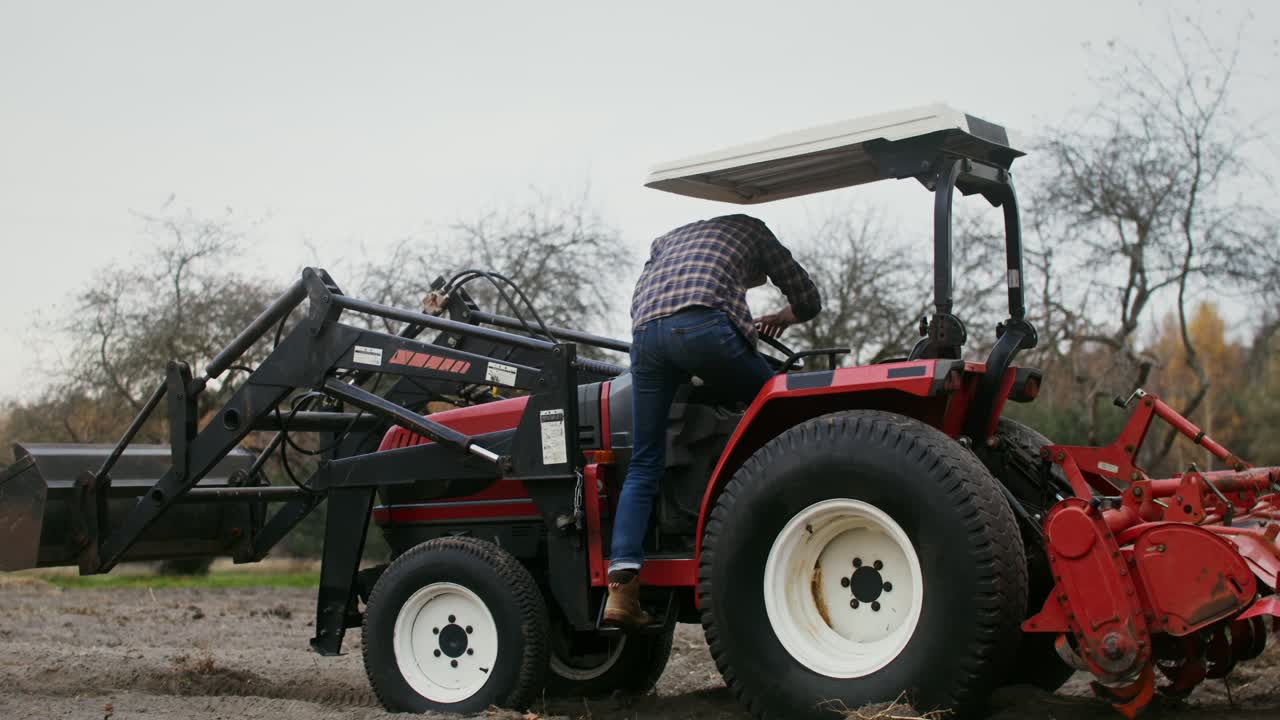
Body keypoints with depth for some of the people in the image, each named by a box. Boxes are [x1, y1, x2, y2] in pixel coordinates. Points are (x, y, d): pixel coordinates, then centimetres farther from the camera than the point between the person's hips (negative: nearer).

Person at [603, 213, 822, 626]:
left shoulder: (668, 239, 42)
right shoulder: (752, 231, 31)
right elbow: (808, 301, 31)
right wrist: (780, 320, 52)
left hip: (645, 335, 5)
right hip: (704, 326, -4)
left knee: (644, 464, 7)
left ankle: (622, 587, -5)